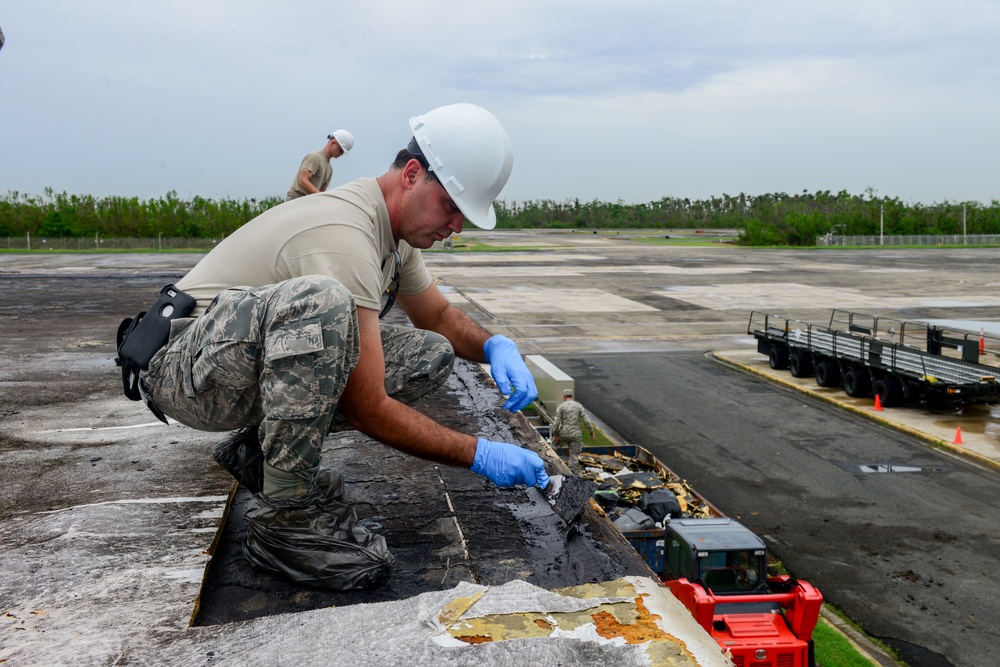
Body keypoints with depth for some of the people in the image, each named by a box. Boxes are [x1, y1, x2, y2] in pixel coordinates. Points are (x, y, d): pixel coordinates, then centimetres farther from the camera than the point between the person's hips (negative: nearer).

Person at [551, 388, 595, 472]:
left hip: (564, 434, 0)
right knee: (574, 454, 7)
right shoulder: (579, 406, -1)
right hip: (575, 434, 1)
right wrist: (591, 431, 7)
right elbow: (586, 420, -5)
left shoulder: (561, 406, -6)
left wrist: (555, 434, -3)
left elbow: (557, 422, -12)